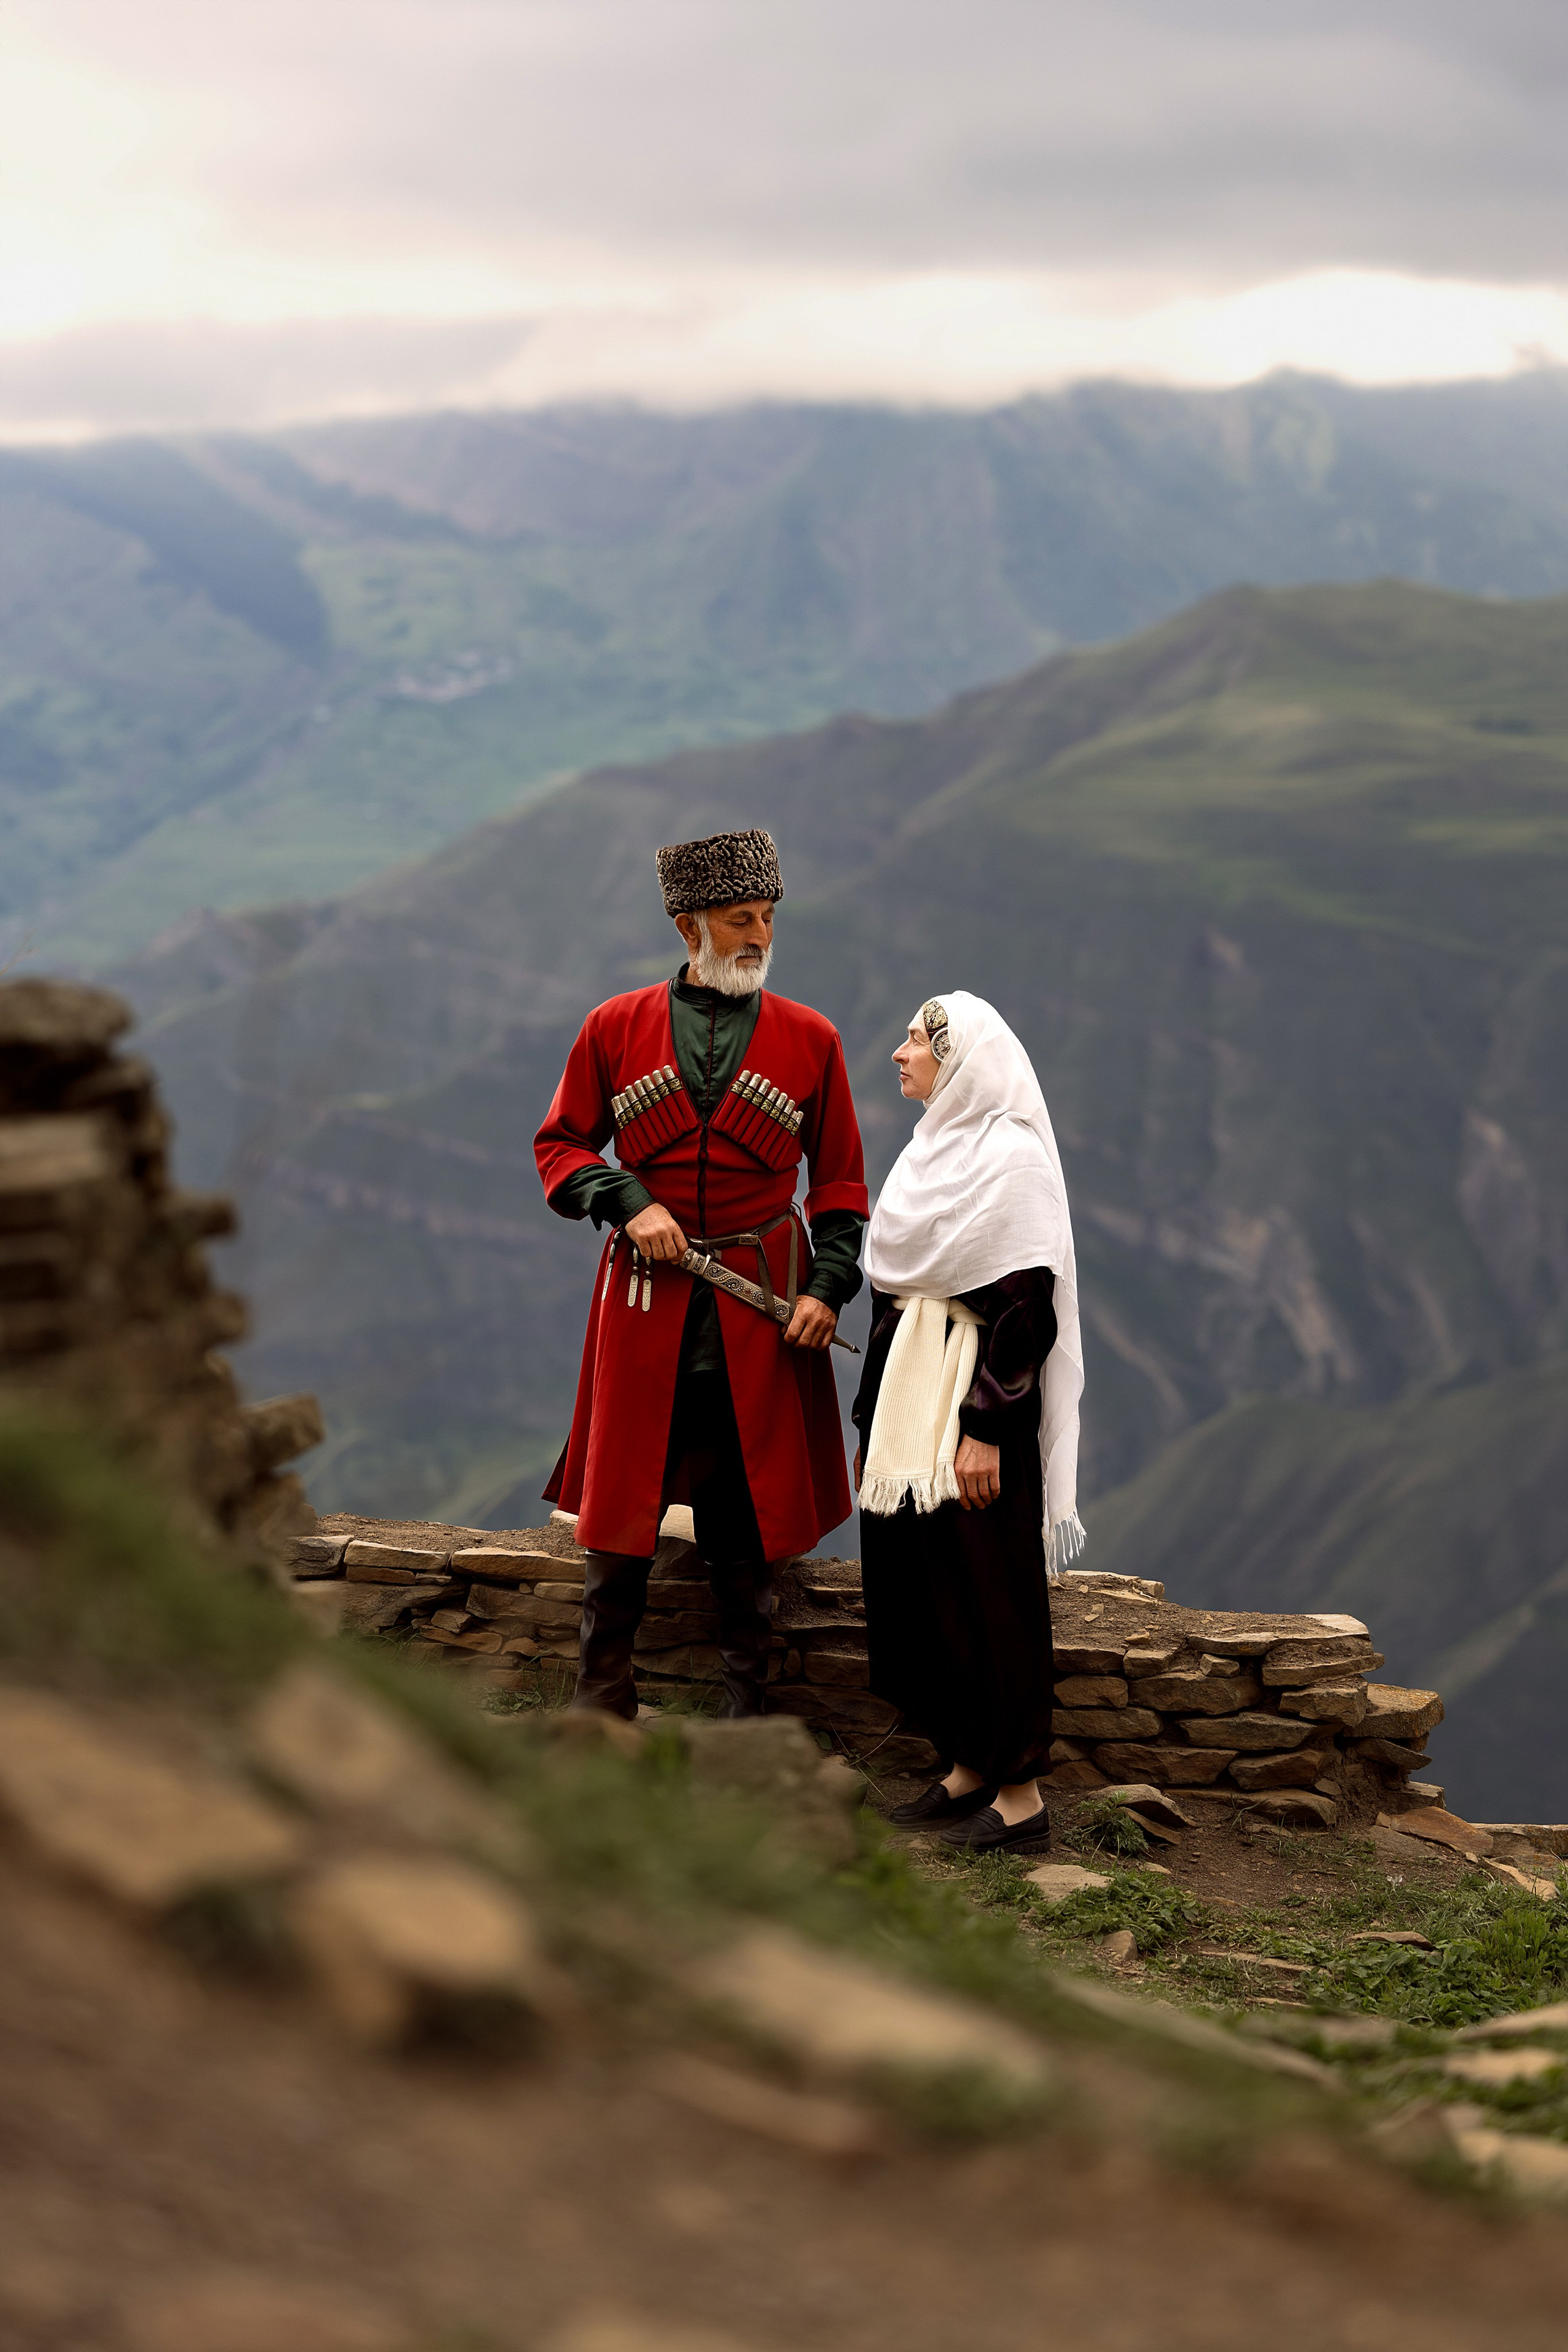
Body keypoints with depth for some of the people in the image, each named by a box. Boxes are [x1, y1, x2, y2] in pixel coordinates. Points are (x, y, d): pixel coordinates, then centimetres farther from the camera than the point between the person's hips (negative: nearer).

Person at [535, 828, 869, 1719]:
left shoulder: (810, 1039, 4)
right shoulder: (617, 1028, 3)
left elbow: (841, 1181, 8)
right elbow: (561, 1145, 9)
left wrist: (829, 1286, -5)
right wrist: (627, 1204, -9)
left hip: (763, 1308, 0)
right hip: (645, 1299, 0)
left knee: (748, 1527, 5)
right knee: (618, 1518, 2)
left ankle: (744, 1731, 15)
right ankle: (600, 1728, 13)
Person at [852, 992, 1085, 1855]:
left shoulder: (1013, 1159, -13)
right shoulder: (931, 1153, 14)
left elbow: (1026, 1308, -18)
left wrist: (985, 1428, -22)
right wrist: (874, 1424, 18)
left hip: (975, 1404, -9)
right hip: (908, 1400, 9)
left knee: (983, 1587, -4)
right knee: (914, 1582, 10)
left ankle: (1020, 1793, 3)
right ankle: (965, 1769, 20)